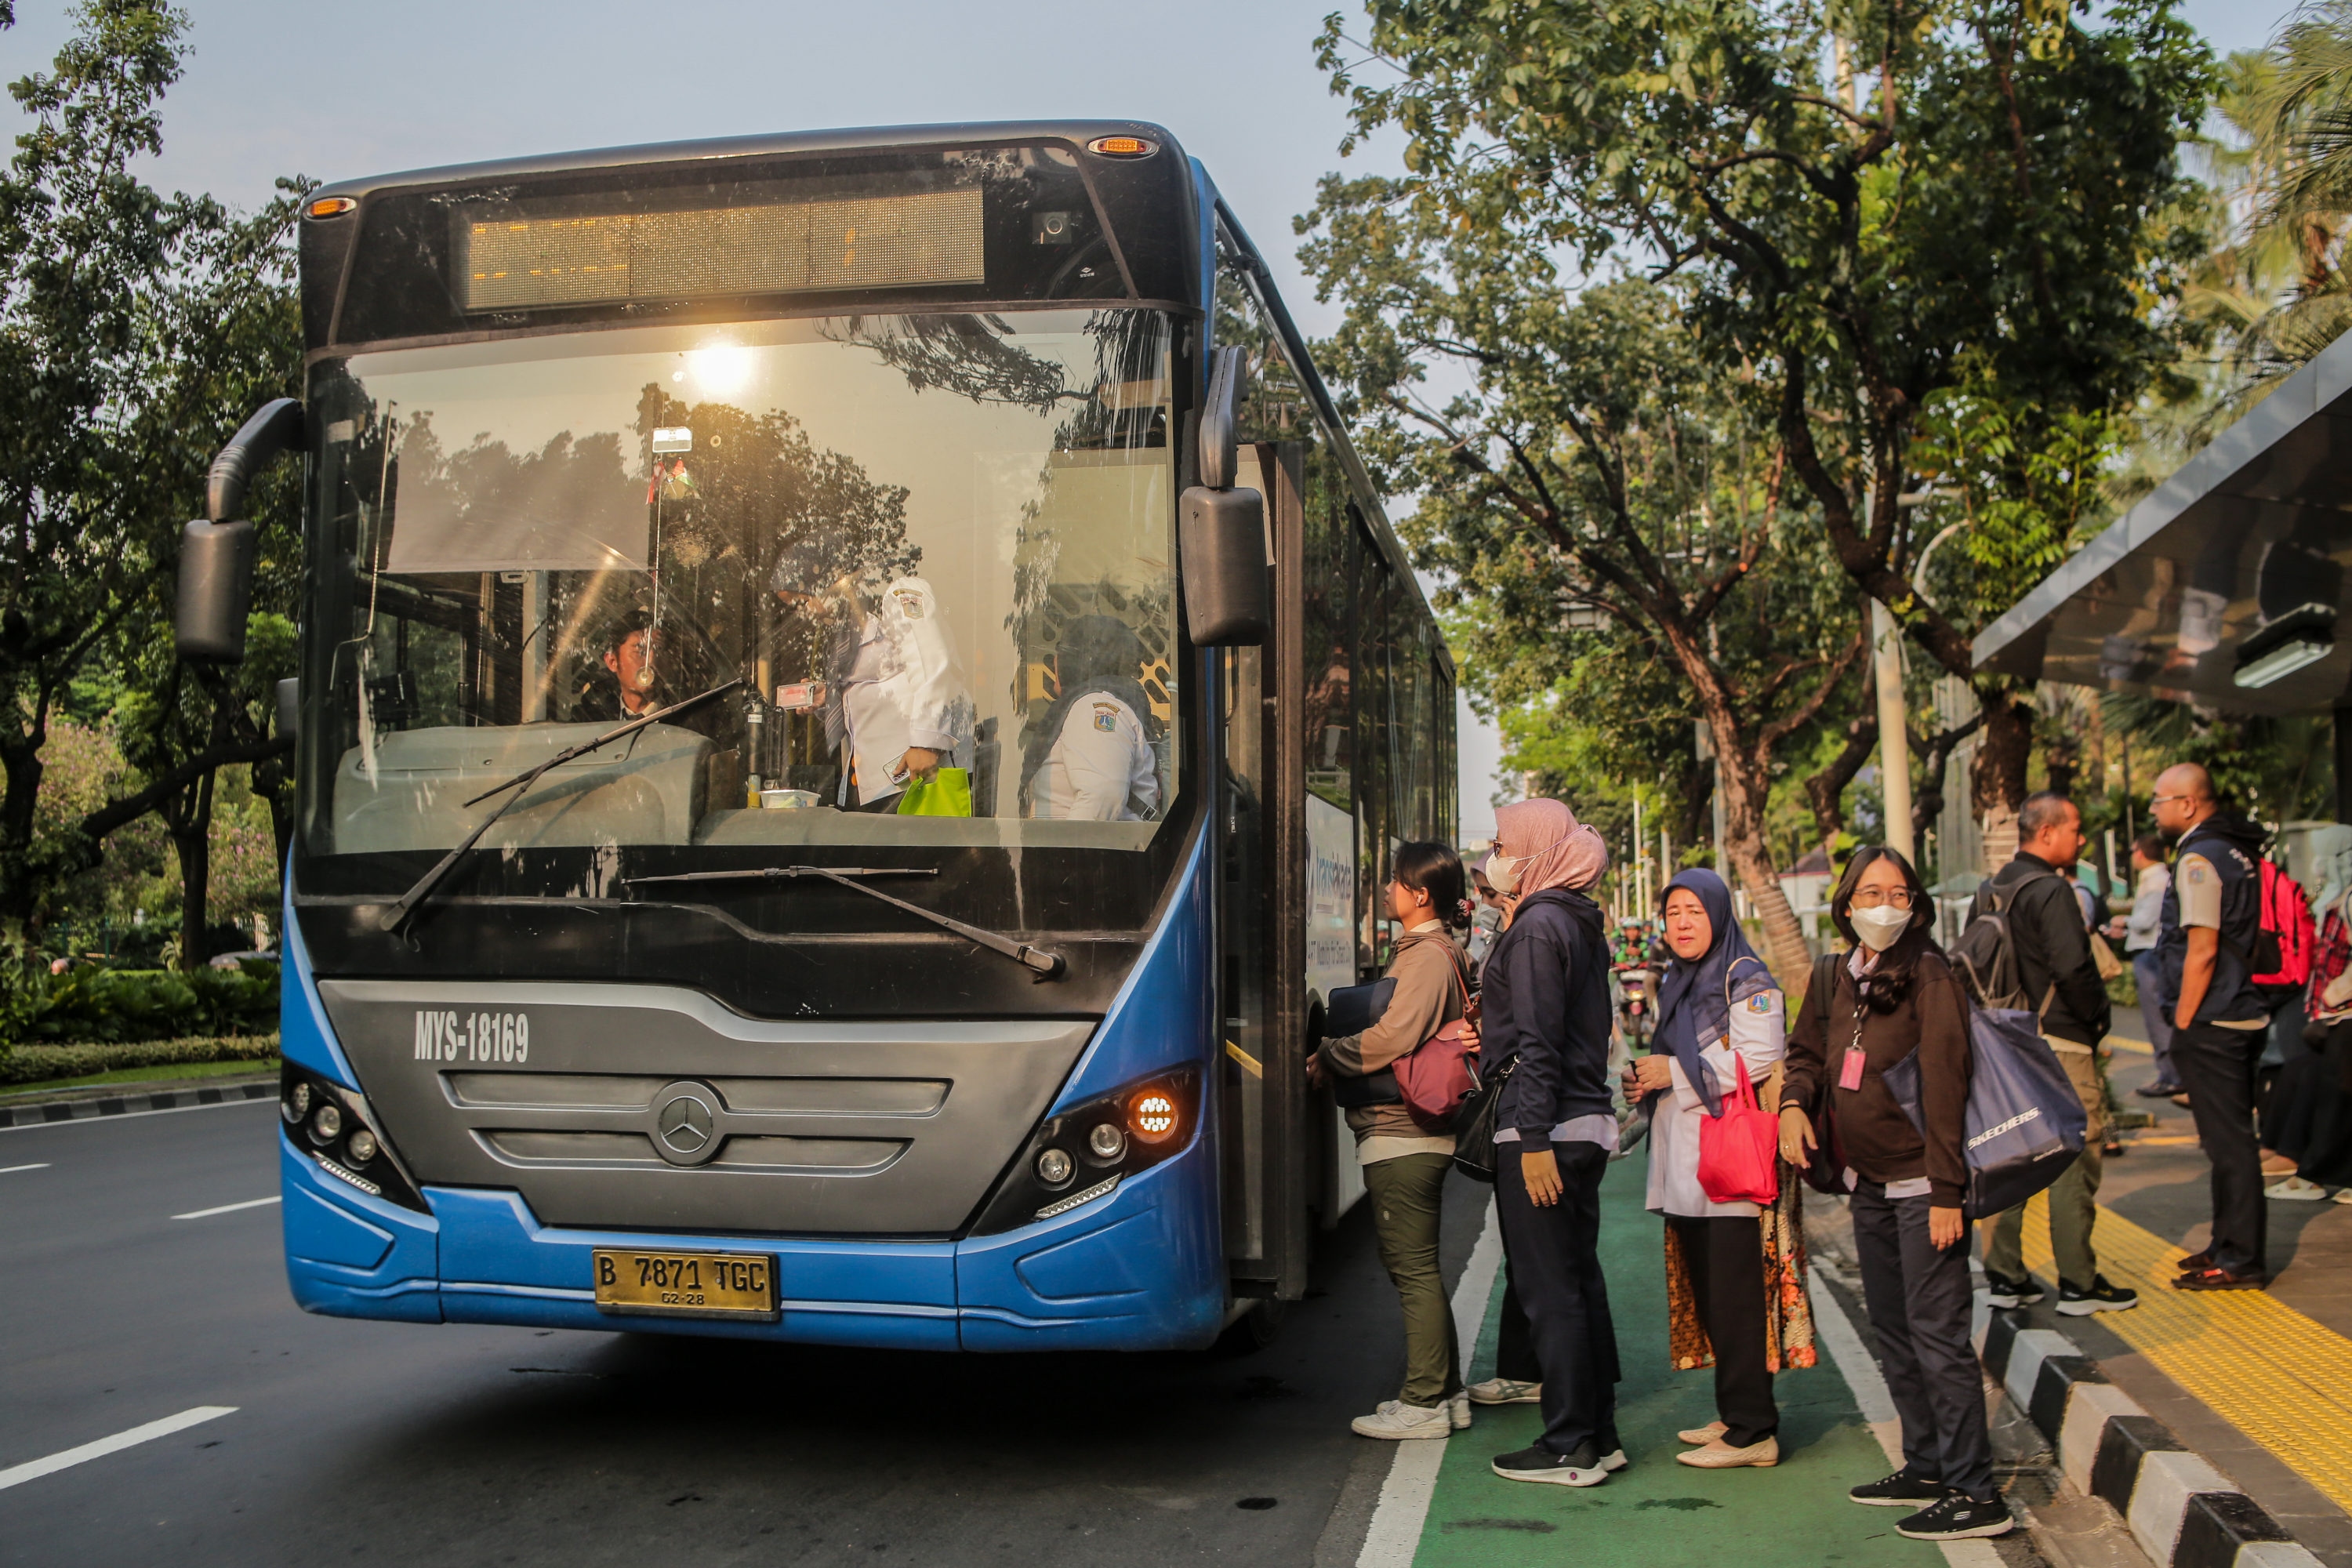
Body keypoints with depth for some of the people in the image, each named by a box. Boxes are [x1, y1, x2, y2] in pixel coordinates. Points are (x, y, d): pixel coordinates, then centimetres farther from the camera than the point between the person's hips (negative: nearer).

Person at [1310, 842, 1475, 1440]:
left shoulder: (1428, 955, -14)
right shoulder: (1442, 953, 17)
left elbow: (1395, 1036, -23)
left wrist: (1327, 1058, -11)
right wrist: (1336, 1057, 9)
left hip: (1401, 1137, -10)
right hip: (1416, 1132, 10)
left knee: (1413, 1268, -5)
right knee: (1416, 1266, 16)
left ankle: (1424, 1403, 1)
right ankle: (1445, 1392, 23)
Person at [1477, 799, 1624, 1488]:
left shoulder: (1538, 925, -14)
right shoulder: (1580, 922, 15)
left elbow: (1537, 1042, -19)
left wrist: (1534, 1139, -21)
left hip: (1541, 1128, -10)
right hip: (1586, 1122, 10)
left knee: (1548, 1289, -3)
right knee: (1580, 1280, 14)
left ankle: (1569, 1447, 3)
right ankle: (1599, 1435, 21)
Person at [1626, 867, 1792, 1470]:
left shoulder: (1746, 979, -6)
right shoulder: (1675, 983, 21)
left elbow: (1758, 1058, -18)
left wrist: (1673, 1073, -14)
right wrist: (1645, 1077, 10)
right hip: (1685, 1160, 9)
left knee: (1735, 1297, -8)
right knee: (1706, 1294, 11)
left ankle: (1751, 1431, -3)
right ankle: (1735, 1413, 21)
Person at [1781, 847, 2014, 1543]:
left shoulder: (1929, 977, -13)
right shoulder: (1834, 978, 8)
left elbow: (1944, 1087, -17)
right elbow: (1806, 1053, 22)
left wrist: (1946, 1192, -19)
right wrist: (1793, 1100, -1)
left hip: (1920, 1183, -8)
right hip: (1867, 1183, 8)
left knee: (1936, 1335, -6)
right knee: (1892, 1330, 15)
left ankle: (1973, 1492, 0)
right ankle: (1925, 1468, 28)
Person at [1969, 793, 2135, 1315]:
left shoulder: (1988, 894, 11)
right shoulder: (2050, 890, -14)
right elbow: (2074, 969, -21)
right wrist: (2097, 1020, -6)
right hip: (2057, 1042, -8)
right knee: (2074, 1159, -1)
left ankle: (2004, 1276, 16)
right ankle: (2078, 1283, 3)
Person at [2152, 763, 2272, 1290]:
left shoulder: (2199, 858, -16)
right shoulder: (2238, 852, 14)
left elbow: (2201, 952, -21)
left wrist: (2182, 1024, -15)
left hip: (2211, 1025, -10)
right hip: (2243, 1014, 10)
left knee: (2228, 1141, -5)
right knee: (2231, 1136, 16)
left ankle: (2239, 1261, 0)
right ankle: (2230, 1245, 26)